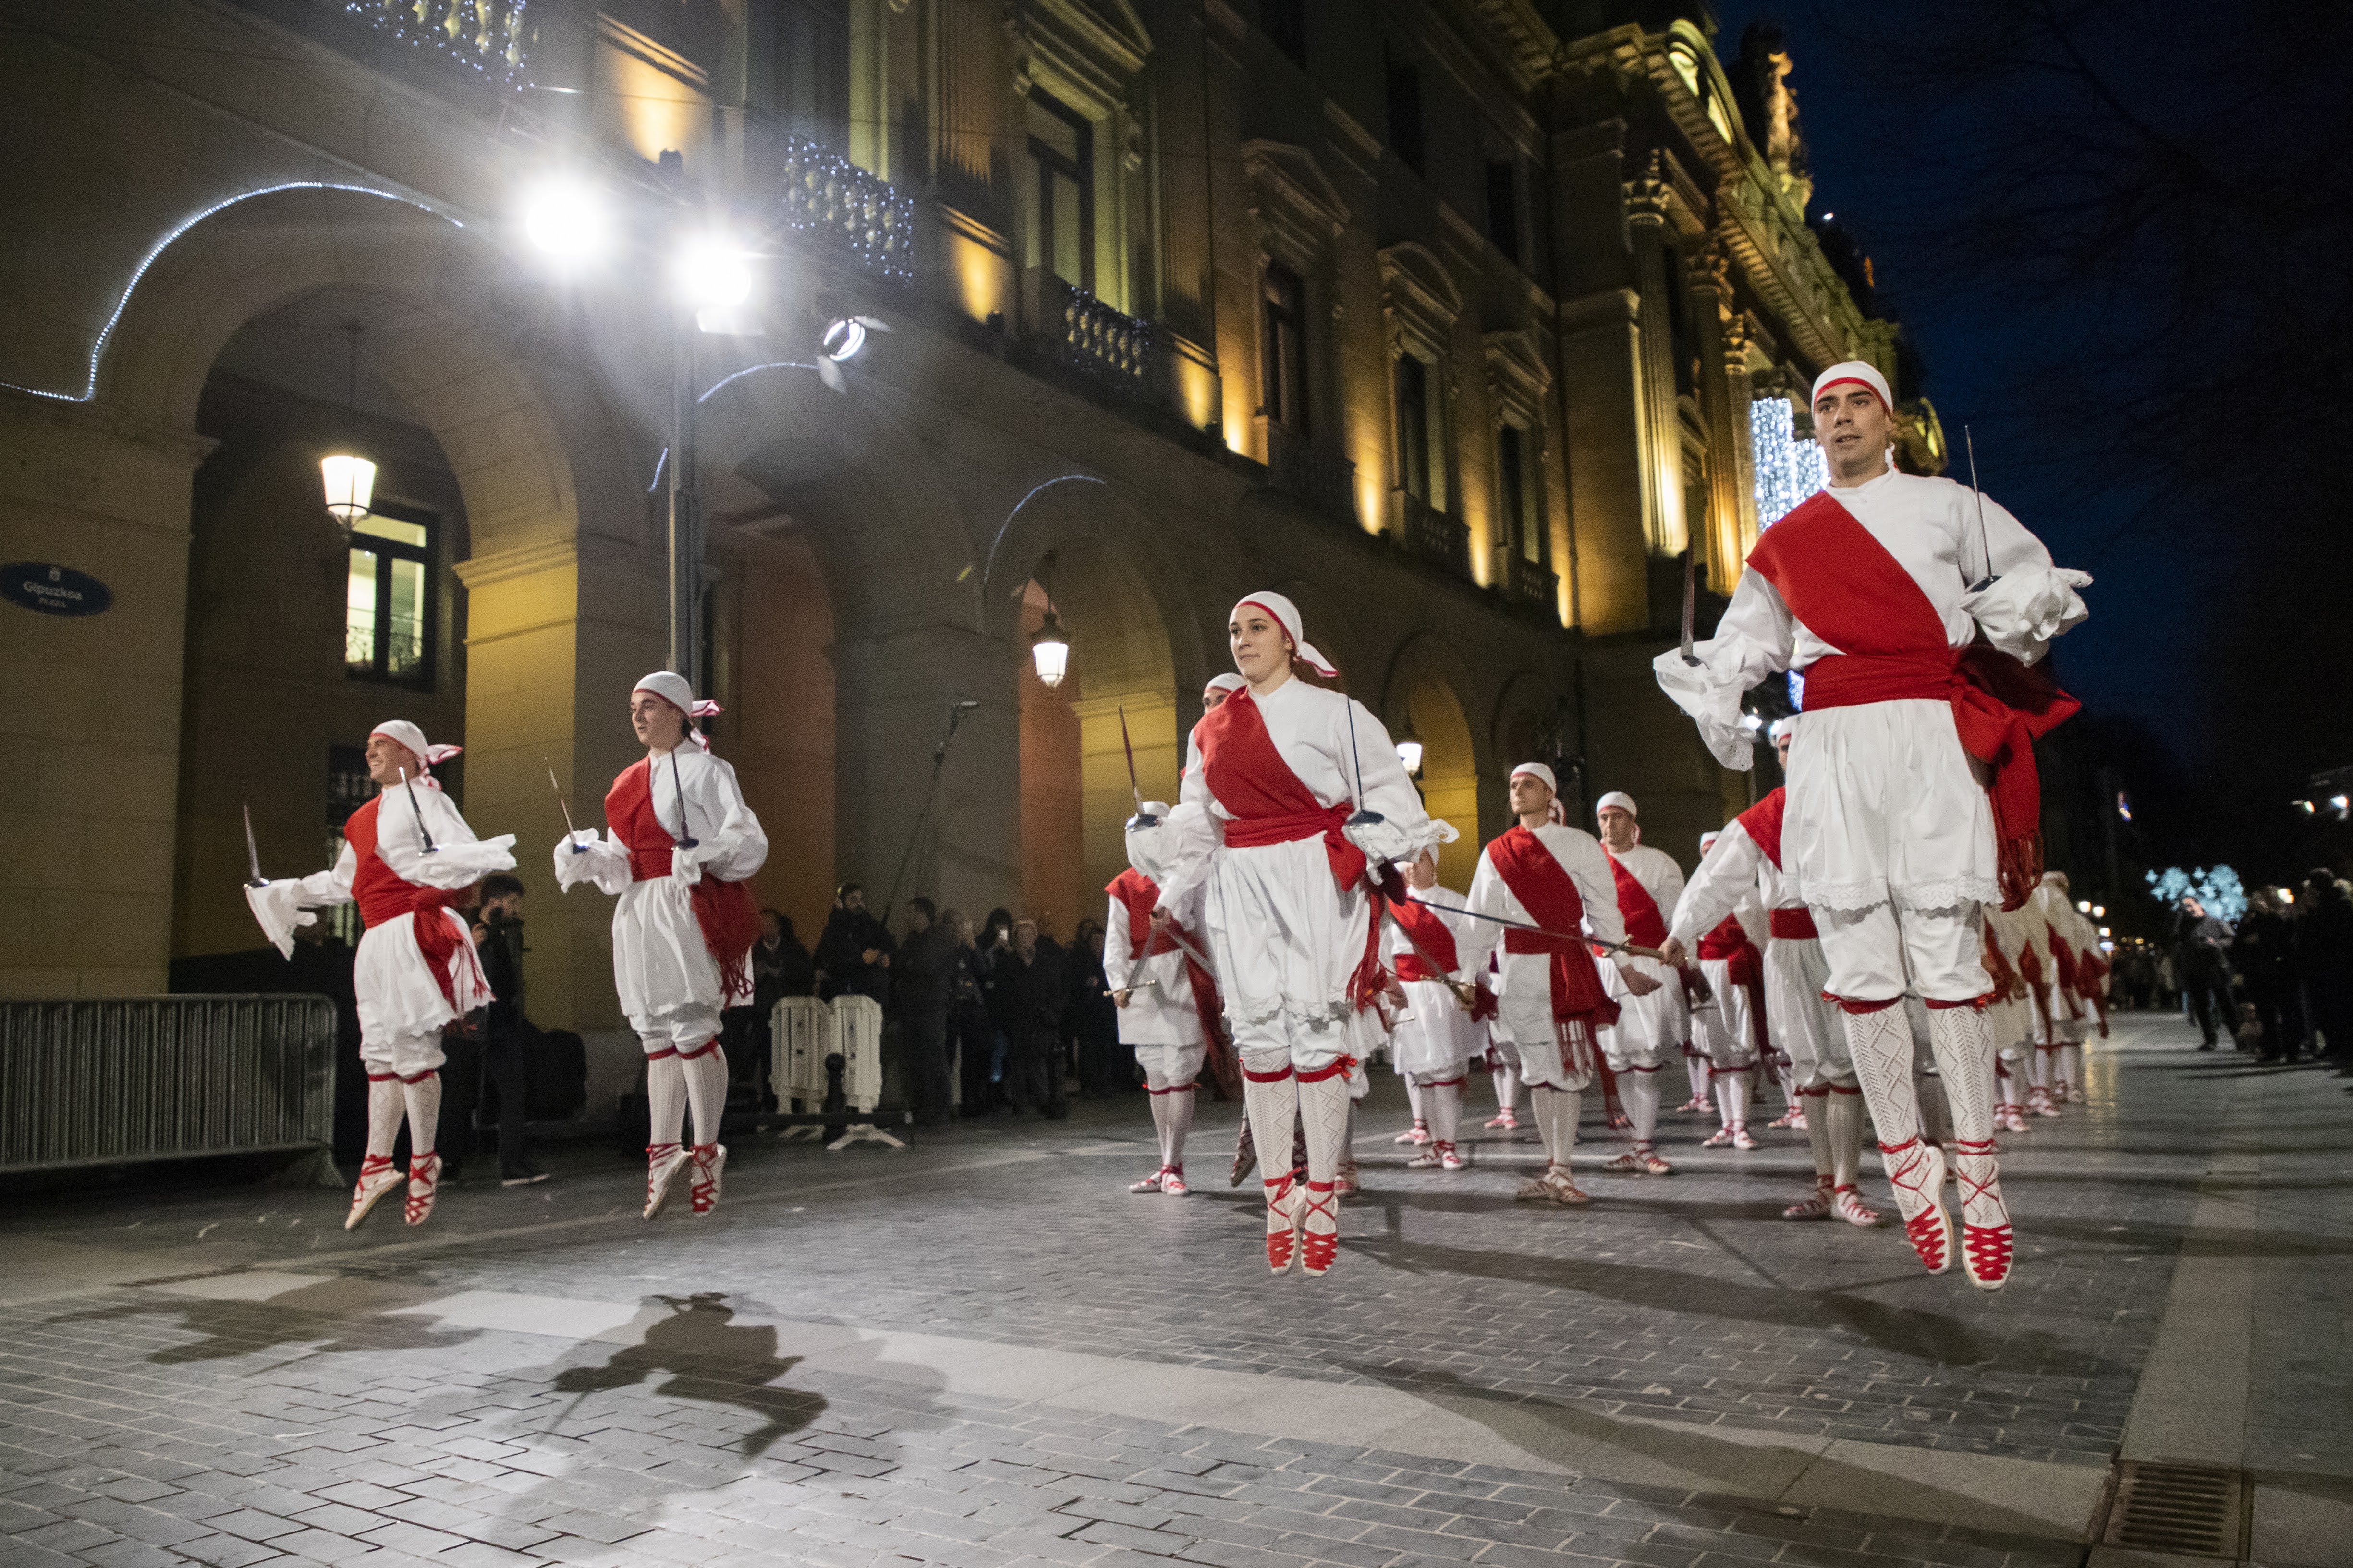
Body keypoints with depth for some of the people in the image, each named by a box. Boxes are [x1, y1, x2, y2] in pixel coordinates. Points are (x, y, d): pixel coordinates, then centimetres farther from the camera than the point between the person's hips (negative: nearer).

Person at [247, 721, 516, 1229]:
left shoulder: (425, 799, -1)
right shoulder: (365, 817, 21)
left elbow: (464, 852, -15)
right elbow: (342, 882, 32)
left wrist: (483, 858, -37)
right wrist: (283, 894, 36)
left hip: (413, 934, -8)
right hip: (377, 940, 8)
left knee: (412, 1044, -7)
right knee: (379, 1049, 10)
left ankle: (424, 1161, 4)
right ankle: (377, 1164, 16)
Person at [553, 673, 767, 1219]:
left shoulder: (704, 770, -1)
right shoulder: (631, 781, 19)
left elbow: (750, 841, -8)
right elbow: (621, 862, 17)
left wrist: (706, 853, -26)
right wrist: (585, 858, -2)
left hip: (688, 909, -7)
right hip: (638, 911, 7)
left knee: (690, 1028, -9)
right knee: (656, 1034, 8)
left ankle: (707, 1150, -1)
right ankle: (663, 1152, 13)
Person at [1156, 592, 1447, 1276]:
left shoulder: (1332, 712, 2)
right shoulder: (1211, 730, 15)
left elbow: (1383, 790, -2)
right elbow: (1200, 823, 21)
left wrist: (1404, 848, -18)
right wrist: (1169, 897, 21)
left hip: (1318, 883, -4)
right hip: (1242, 887, 4)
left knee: (1318, 1033, -4)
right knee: (1259, 1036, 0)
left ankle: (1322, 1200, 7)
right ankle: (1278, 1195, 11)